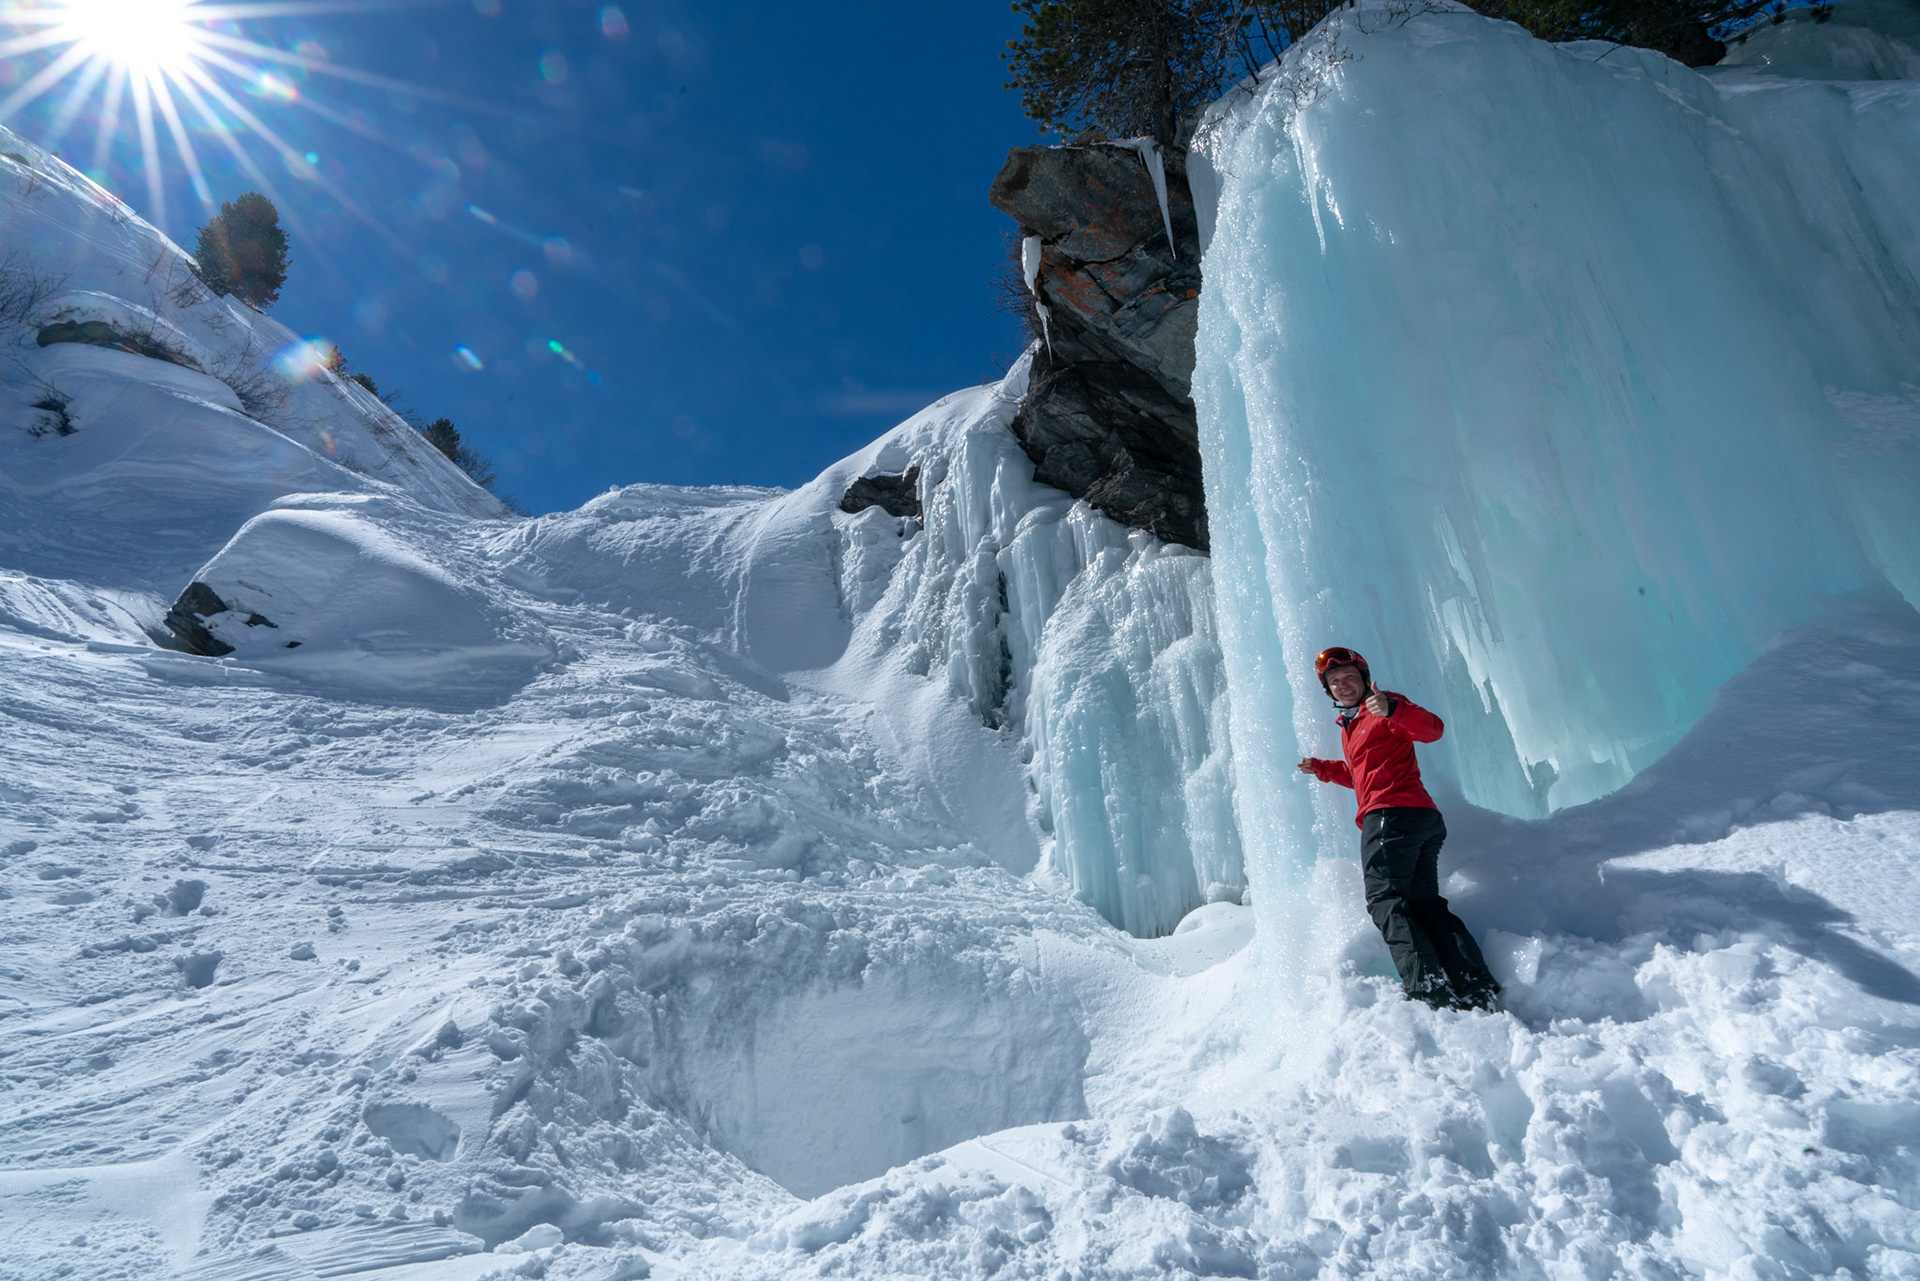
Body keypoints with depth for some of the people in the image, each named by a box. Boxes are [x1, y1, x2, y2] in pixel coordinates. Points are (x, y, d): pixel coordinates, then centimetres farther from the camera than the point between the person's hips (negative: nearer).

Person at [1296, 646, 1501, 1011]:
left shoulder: (1381, 708, 2)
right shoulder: (1350, 727, 30)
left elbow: (1432, 729, -18)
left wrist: (1392, 709, -35)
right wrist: (1321, 769, 34)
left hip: (1391, 815, -10)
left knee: (1386, 901, -15)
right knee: (1426, 905, 4)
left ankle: (1429, 990, -26)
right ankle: (1479, 991, -5)